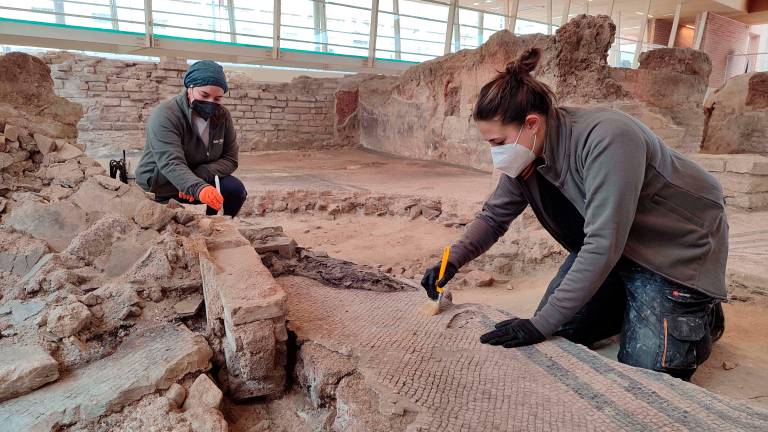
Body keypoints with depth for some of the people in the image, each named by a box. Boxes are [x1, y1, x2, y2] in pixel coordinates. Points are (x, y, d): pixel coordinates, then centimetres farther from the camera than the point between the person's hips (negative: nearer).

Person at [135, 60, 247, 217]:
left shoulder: (223, 116, -6)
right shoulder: (165, 115, -23)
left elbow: (230, 159, -7)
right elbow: (171, 163, -35)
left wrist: (200, 175, -26)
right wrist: (198, 188, -55)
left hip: (201, 179, 4)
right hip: (159, 187, -4)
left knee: (235, 190, -19)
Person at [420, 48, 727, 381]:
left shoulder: (606, 139, -35)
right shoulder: (527, 153, -12)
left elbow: (603, 245, -36)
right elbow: (494, 216, -2)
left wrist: (540, 325, -34)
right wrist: (453, 261, -18)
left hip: (674, 245, -6)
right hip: (605, 244, 7)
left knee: (643, 370, -10)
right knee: (559, 331, 1)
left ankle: (703, 314, 19)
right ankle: (635, 300, 25)